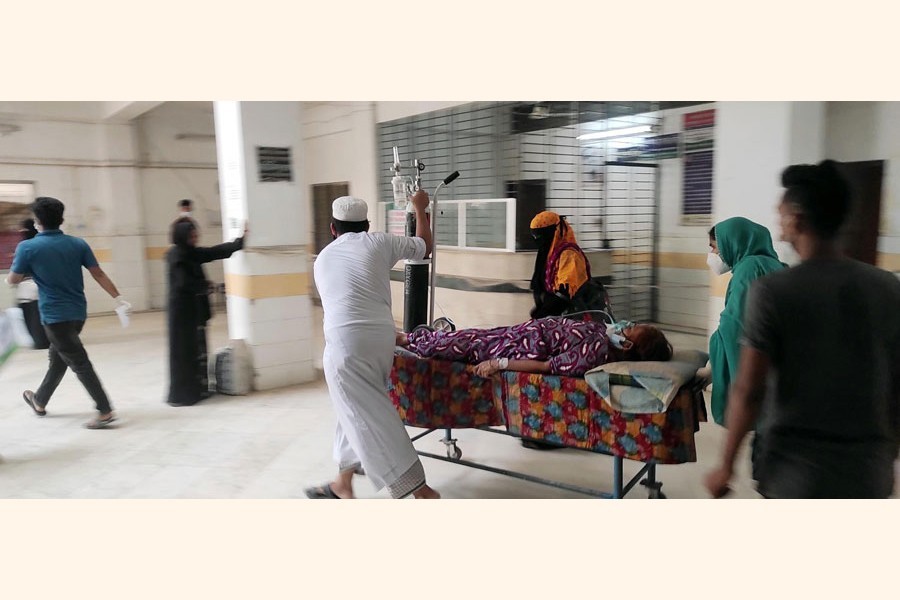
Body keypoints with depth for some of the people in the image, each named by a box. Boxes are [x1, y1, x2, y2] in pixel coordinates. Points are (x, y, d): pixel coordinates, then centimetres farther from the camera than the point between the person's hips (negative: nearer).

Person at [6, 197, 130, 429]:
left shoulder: (27, 247, -10)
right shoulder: (78, 244, 1)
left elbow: (13, 280, 1)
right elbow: (99, 274, -1)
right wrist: (119, 298, 2)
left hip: (54, 315, -6)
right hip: (78, 312, 6)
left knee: (79, 363, -4)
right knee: (58, 358, 22)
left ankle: (105, 411, -6)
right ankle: (40, 401, 41)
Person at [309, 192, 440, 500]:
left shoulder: (323, 258, 20)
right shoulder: (378, 242, 13)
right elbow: (425, 247, 27)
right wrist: (420, 208, 41)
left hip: (345, 343, -2)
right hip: (381, 339, 2)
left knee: (371, 419, 0)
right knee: (359, 411, 21)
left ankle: (420, 490, -1)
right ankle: (342, 484, 33)